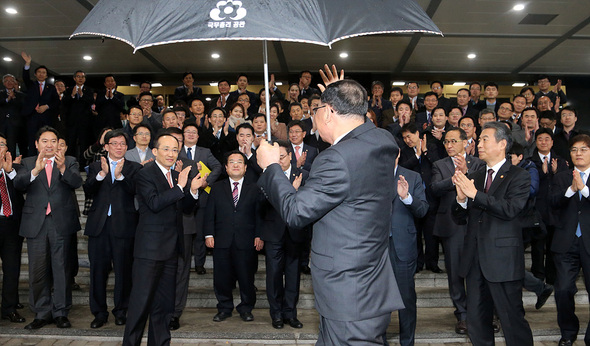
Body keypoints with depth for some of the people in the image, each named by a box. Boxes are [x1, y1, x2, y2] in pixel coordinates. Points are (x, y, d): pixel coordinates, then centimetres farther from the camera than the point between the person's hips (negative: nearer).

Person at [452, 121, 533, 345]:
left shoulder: (519, 176, -3)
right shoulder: (472, 177, 12)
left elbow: (510, 210, -20)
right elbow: (459, 219, 8)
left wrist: (475, 194, -20)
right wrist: (461, 199, -12)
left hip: (502, 260, -5)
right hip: (475, 259, 6)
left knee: (512, 320, 3)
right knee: (477, 323, 15)